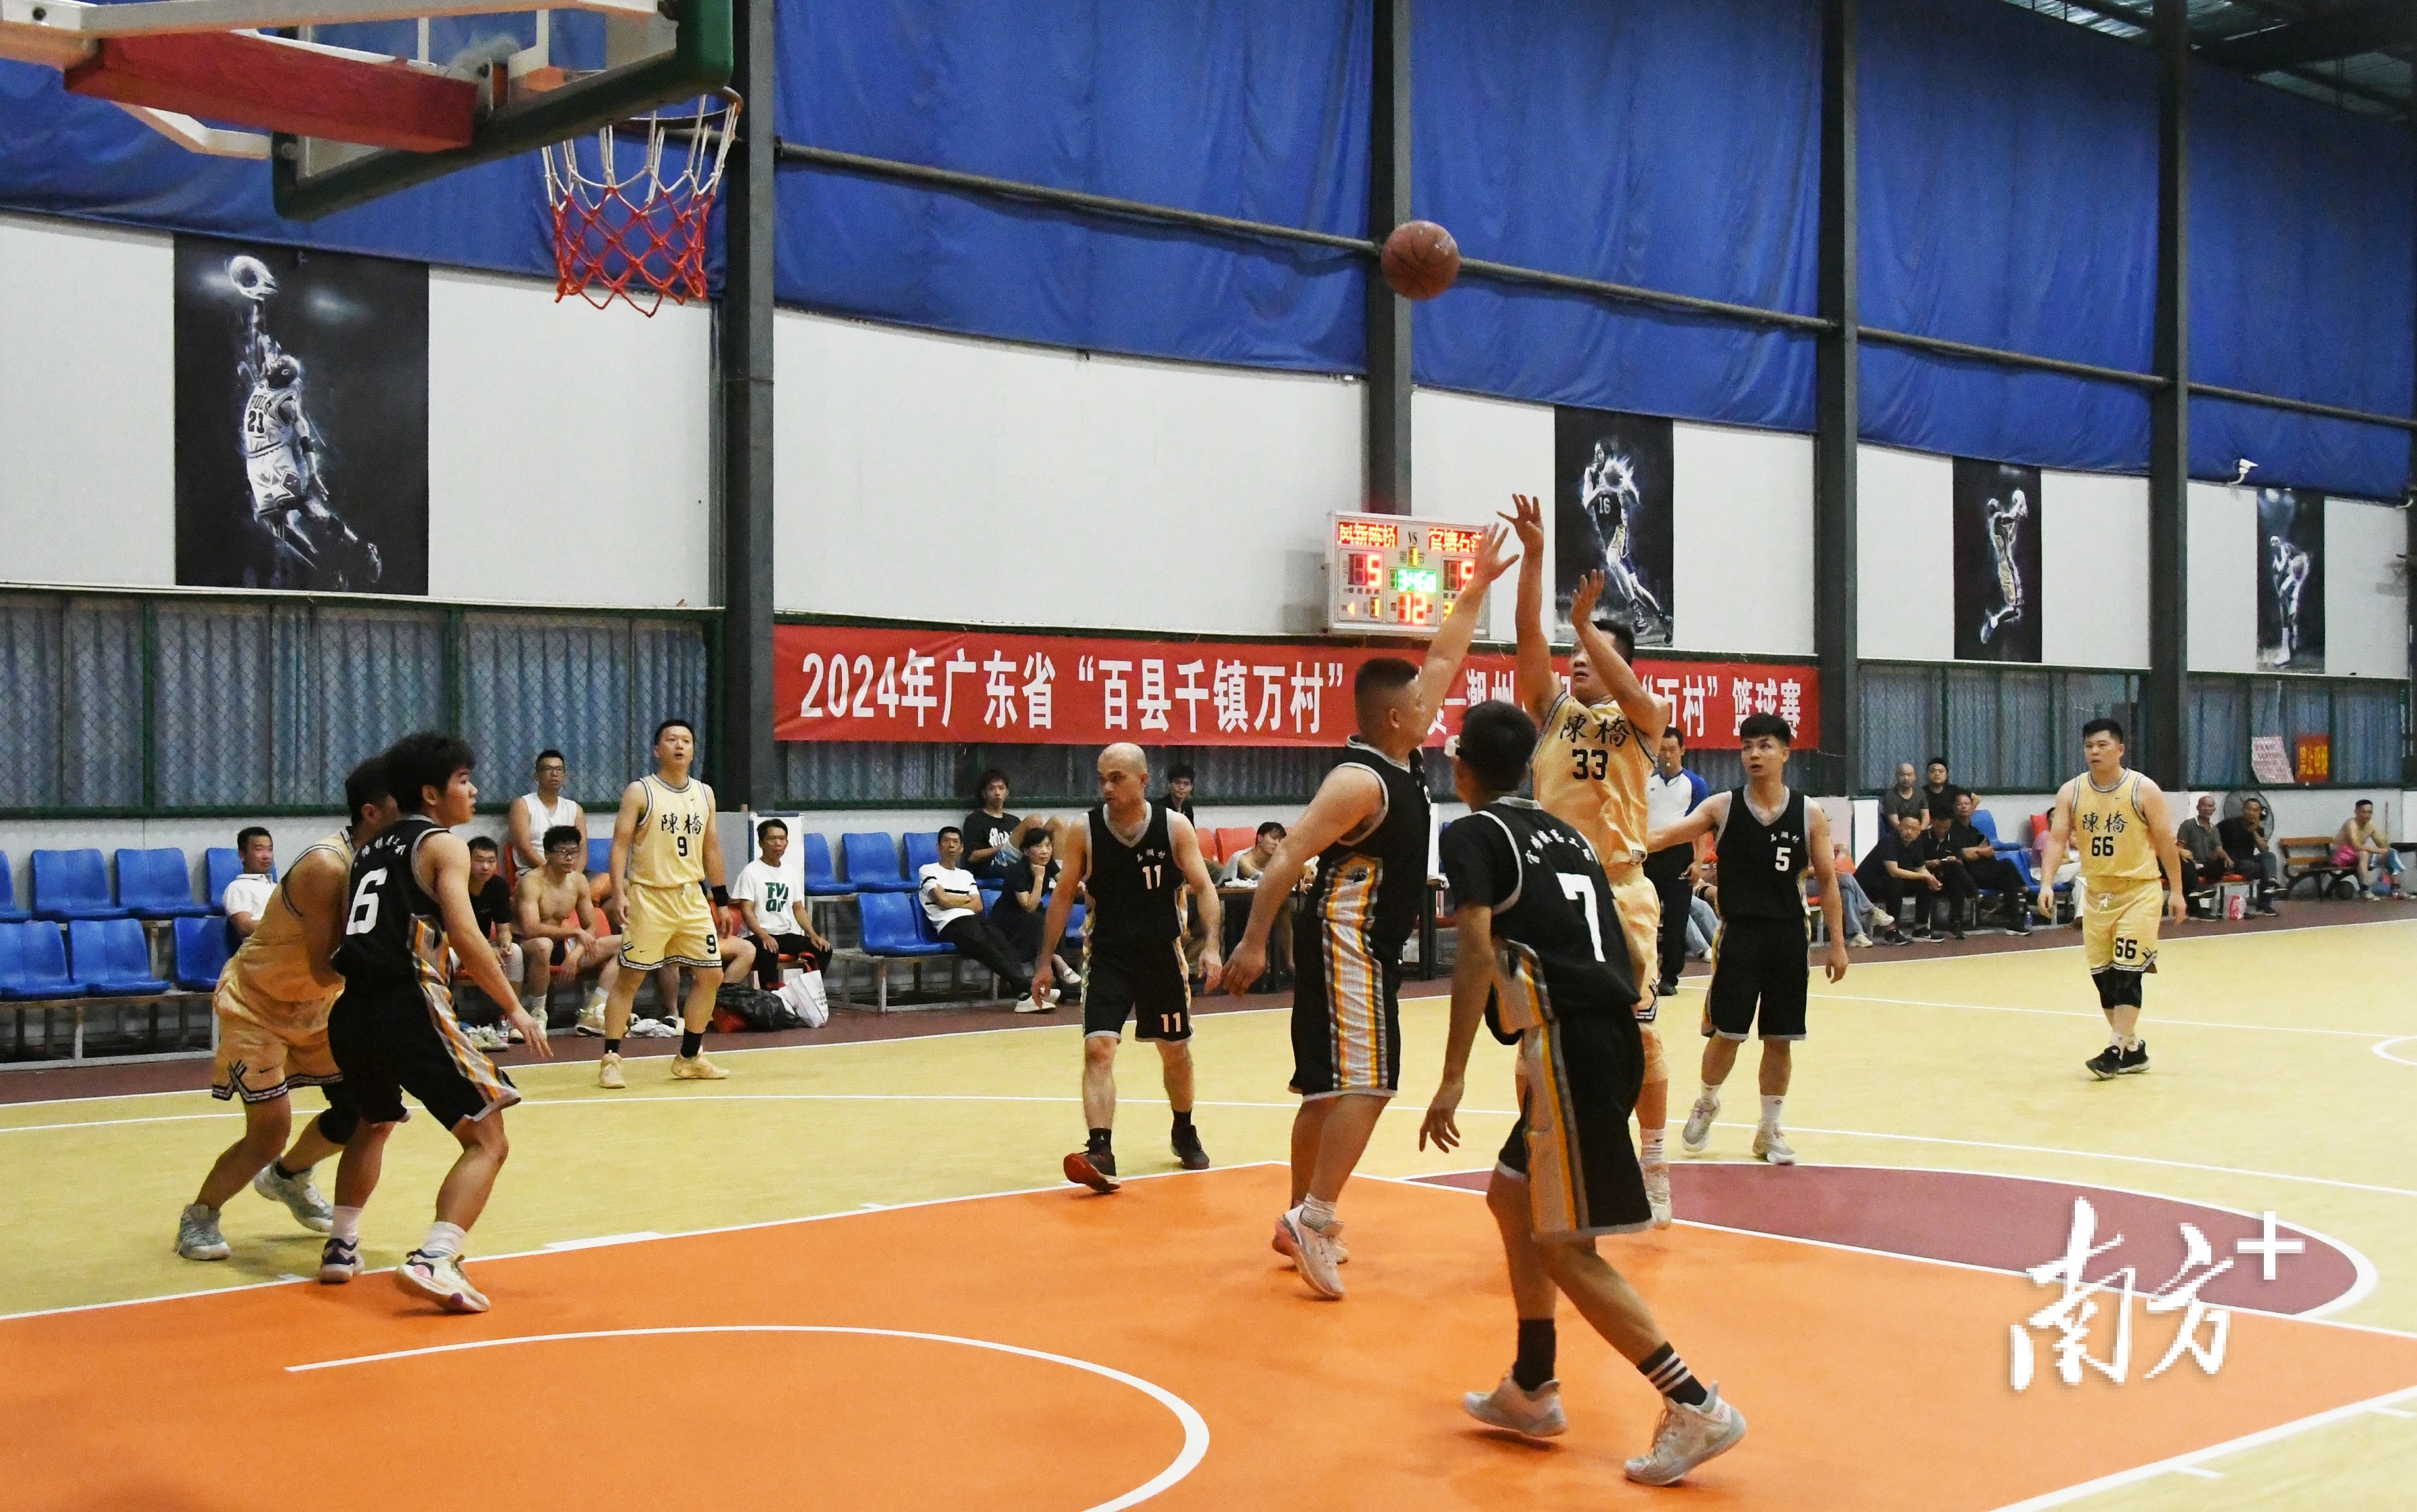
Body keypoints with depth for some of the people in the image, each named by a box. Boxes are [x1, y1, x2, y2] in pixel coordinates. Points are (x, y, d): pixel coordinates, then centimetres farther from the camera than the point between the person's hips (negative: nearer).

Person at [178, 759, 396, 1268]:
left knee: (362, 1108, 7)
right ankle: (199, 1217, 14)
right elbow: (325, 969, -32)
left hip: (315, 1004, 8)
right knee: (270, 1131, -11)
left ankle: (289, 1176, 35)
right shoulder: (327, 866, -31)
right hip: (255, 1002, -8)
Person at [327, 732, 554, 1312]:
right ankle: (434, 1260, -22)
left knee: (374, 1124, 35)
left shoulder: (370, 849, 22)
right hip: (409, 1006, -8)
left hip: (351, 1010, 8)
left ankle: (342, 1244, 33)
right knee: (488, 1140, -5)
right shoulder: (443, 845, 1)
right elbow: (464, 936, -12)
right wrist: (516, 1009, -9)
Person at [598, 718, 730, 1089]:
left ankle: (689, 1058, 17)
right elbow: (620, 843, -9)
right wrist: (618, 893, -20)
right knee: (629, 978, -4)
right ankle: (610, 1059, 2)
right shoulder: (640, 792, -5)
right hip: (649, 896, -6)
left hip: (692, 897, 6)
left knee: (710, 976, 6)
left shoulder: (704, 794, 11)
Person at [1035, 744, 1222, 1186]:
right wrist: (1046, 961, -1)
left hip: (1162, 954, 1)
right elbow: (1063, 895, 1)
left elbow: (1203, 887, -6)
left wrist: (1211, 945, -20)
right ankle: (1101, 1152, -20)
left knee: (1176, 1050, 14)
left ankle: (1184, 1134, 38)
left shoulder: (1175, 826, -9)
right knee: (1098, 1050, -17)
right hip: (1107, 956, -1)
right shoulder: (1083, 830, -8)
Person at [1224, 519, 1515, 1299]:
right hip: (1344, 943, -10)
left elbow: (1442, 660, 17)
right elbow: (1289, 856, -23)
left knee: (1329, 1086, 14)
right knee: (1364, 1084, -14)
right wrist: (1254, 942, -27)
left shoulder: (1403, 759, 8)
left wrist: (1478, 587, 17)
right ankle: (1314, 1218, -13)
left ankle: (1301, 1222, 21)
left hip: (1368, 947, 10)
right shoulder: (1360, 780, -18)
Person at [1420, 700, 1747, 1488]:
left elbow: (1479, 956, -14)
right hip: (1612, 1032, 9)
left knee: (1566, 1248, -3)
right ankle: (1531, 1392, 27)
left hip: (1570, 1040, -9)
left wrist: (1453, 1080, -15)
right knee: (1511, 1196, 22)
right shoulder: (1563, 831, 21)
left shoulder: (1471, 834, -1)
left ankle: (1695, 1406, -6)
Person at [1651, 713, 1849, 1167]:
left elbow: (1827, 880, 5)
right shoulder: (1722, 807, -2)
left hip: (1787, 937, 1)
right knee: (1726, 1034, 0)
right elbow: (1667, 836, -12)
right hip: (1737, 933, -1)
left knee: (1779, 1039, 6)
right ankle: (1707, 1103, 28)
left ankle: (1769, 1130, 20)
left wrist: (1837, 943, 1)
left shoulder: (1809, 815, 1)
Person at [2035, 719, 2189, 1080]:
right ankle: (2134, 1049, 19)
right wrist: (2047, 883, -20)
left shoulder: (2144, 790, -9)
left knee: (2127, 972, -10)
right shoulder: (2071, 792, -1)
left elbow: (2165, 842, -3)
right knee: (2103, 976, 7)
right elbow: (2057, 839, -6)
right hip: (2097, 894, 4)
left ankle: (2116, 1051, -8)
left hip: (2139, 892, -4)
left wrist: (2177, 891, -3)